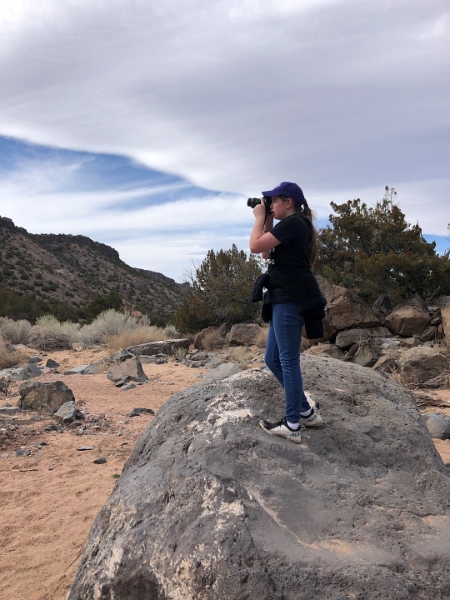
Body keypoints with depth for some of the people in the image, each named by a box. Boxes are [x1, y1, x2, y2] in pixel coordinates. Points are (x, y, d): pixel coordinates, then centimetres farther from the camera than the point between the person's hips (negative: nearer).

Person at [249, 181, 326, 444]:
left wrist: (260, 217, 1)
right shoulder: (294, 225, 22)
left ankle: (292, 426, 4)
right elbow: (266, 253, 24)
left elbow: (255, 246, -14)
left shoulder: (292, 223, -10)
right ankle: (307, 412, 22)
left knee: (288, 361, -6)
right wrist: (268, 222, 19)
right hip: (286, 299, 11)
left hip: (292, 300, -11)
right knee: (273, 359, 14)